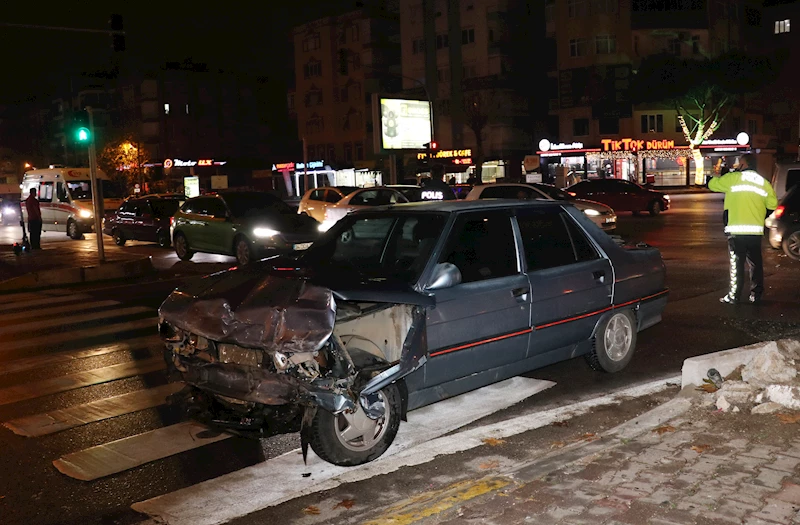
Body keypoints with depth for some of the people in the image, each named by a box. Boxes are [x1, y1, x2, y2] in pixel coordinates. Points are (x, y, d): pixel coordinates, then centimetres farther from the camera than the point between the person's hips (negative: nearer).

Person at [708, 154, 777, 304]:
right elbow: (772, 204, 10)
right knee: (755, 263, 12)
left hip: (736, 231, -4)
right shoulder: (764, 183, 8)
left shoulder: (733, 178, -5)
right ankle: (756, 295, 15)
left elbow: (712, 184, 2)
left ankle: (733, 296, 2)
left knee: (736, 264, 1)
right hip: (756, 231, 4)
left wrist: (717, 175, 21)